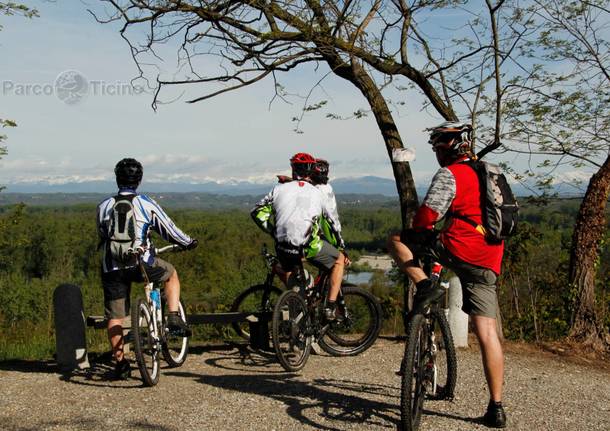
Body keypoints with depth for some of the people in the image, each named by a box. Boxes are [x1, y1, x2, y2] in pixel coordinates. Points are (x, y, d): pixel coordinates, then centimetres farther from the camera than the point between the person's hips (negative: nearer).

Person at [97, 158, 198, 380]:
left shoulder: (103, 206, 6)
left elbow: (102, 235, 17)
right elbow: (169, 230, 3)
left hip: (112, 268, 2)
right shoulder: (146, 204, -1)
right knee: (171, 274, 26)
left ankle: (120, 362, 11)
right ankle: (174, 318, 12)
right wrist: (188, 242, 20)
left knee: (114, 316, 11)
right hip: (141, 264, -2)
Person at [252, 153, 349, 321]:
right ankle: (330, 307, 14)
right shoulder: (316, 193, 15)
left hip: (283, 247, 2)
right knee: (339, 260, 22)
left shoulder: (280, 188, 13)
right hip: (310, 247, -2)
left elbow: (257, 213, 9)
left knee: (286, 269, 37)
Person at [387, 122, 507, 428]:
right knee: (487, 333, 7)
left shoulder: (449, 174, -2)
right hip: (488, 264, 7)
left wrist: (415, 235, 10)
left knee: (395, 239, 11)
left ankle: (424, 286, -8)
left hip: (458, 249, -7)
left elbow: (427, 216, -11)